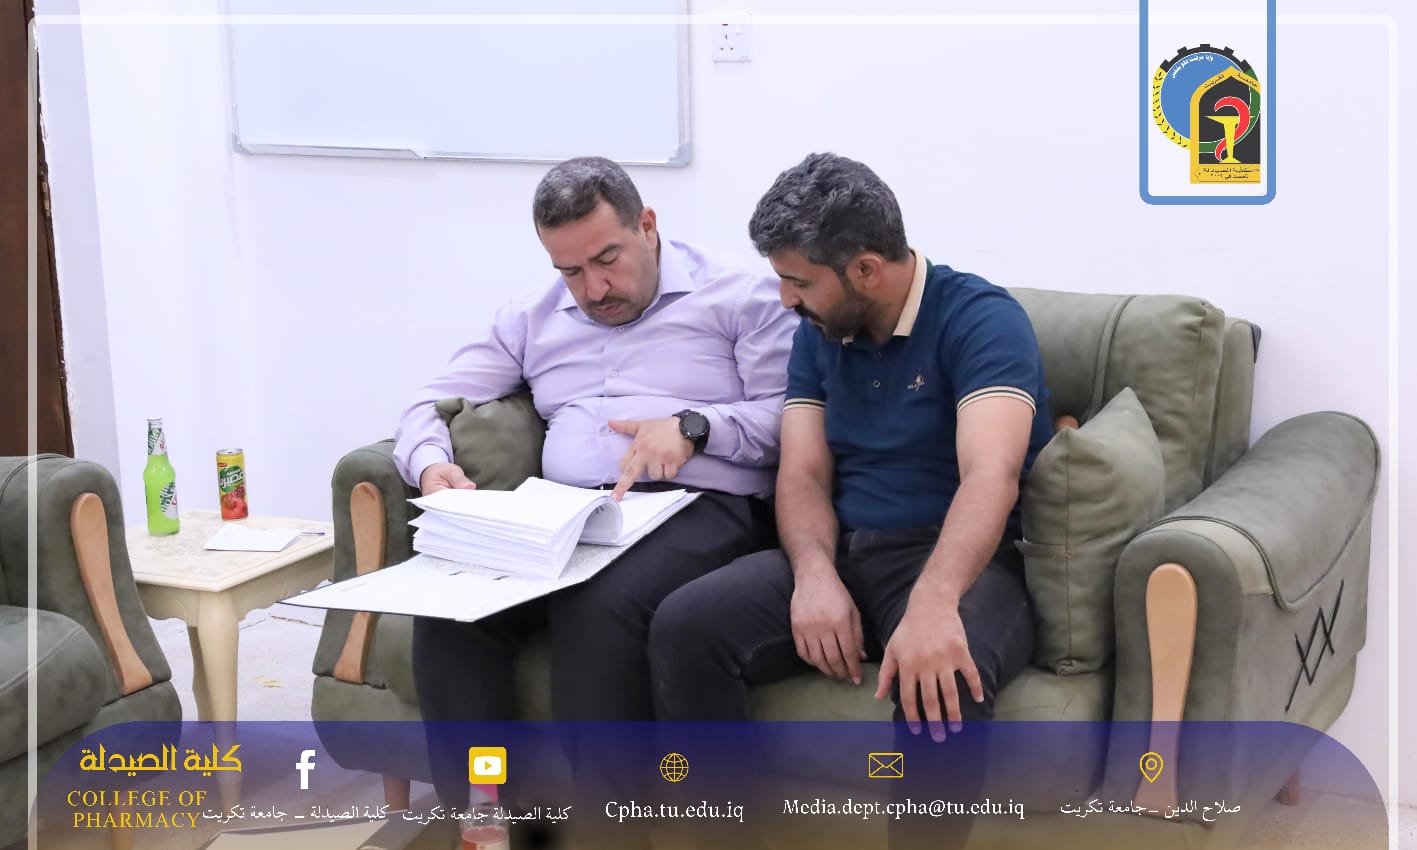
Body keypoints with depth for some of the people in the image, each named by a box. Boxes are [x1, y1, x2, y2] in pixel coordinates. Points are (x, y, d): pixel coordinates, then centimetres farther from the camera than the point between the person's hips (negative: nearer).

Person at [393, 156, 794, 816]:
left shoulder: (738, 299, 11)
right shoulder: (533, 320, 25)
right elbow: (431, 405, 21)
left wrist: (694, 427, -15)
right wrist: (431, 464, -2)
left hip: (698, 508, -4)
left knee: (602, 605, -38)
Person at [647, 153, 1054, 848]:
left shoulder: (981, 319, -12)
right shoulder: (818, 334, 10)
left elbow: (990, 475, -27)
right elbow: (803, 476, 4)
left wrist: (932, 603, -45)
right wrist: (814, 573, -20)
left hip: (961, 566, -5)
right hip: (843, 555, 6)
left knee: (940, 677, -39)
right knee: (684, 625, -19)